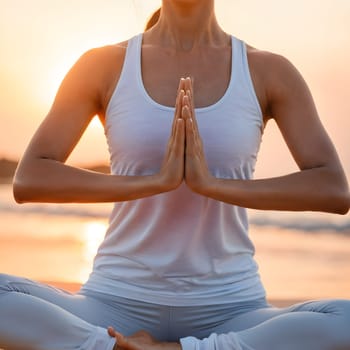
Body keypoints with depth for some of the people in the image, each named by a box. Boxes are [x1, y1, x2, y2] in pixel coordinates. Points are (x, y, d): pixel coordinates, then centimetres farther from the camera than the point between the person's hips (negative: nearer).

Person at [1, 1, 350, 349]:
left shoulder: (269, 71, 0)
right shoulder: (102, 65, 0)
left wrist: (211, 183, -21)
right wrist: (157, 180, -21)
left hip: (227, 312, 1)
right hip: (119, 307, 0)